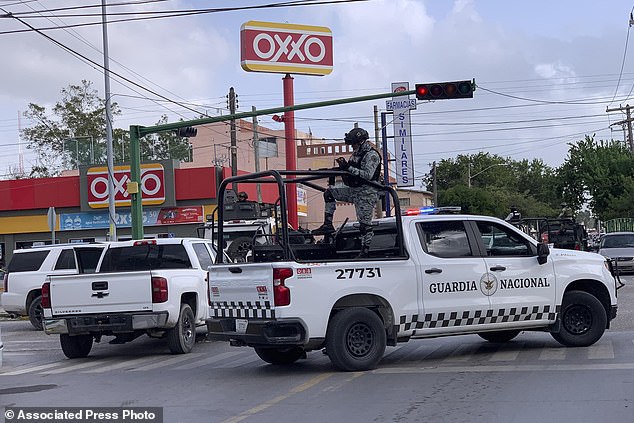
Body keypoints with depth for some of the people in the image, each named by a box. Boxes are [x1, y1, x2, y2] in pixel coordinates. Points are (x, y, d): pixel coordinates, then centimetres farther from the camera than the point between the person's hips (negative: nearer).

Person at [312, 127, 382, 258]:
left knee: (365, 223, -7)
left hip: (367, 193, -9)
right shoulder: (356, 153, 16)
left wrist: (349, 168, -25)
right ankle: (328, 225, 0)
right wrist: (343, 166, -3)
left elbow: (367, 175, -24)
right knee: (329, 192, 5)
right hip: (354, 190, 9)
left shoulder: (372, 155, -13)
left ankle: (365, 251, 0)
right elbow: (350, 172, 19)